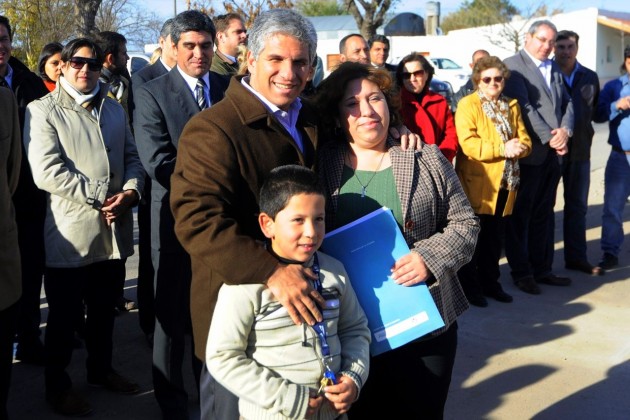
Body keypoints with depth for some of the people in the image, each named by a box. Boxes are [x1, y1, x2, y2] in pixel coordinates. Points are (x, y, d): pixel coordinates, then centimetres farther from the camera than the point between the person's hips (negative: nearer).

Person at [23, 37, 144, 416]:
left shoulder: (114, 109, 14)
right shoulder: (42, 111, -5)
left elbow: (132, 157, 12)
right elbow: (47, 171, -16)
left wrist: (131, 191, -9)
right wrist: (99, 198, -17)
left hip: (113, 230, 5)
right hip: (69, 233, -5)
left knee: (105, 308, 18)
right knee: (64, 314, 8)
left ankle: (101, 368, 37)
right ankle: (58, 384, 25)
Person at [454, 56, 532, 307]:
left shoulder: (511, 106, 14)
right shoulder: (468, 105, -5)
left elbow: (525, 140, 10)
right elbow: (468, 143, -18)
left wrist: (518, 148, -14)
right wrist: (502, 149, -24)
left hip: (504, 183, 6)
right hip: (476, 183, -6)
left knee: (495, 238, 14)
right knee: (472, 237, 1)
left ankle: (490, 282, 26)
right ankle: (469, 286, 11)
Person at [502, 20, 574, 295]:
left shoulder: (554, 69, 17)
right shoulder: (512, 66, -7)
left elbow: (567, 103, 12)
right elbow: (524, 107, -16)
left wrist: (565, 130, -8)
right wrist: (549, 139, -18)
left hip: (553, 153, 7)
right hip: (528, 152, -7)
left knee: (544, 213, 13)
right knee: (520, 214, 3)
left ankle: (542, 269, 21)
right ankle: (521, 273, 11)